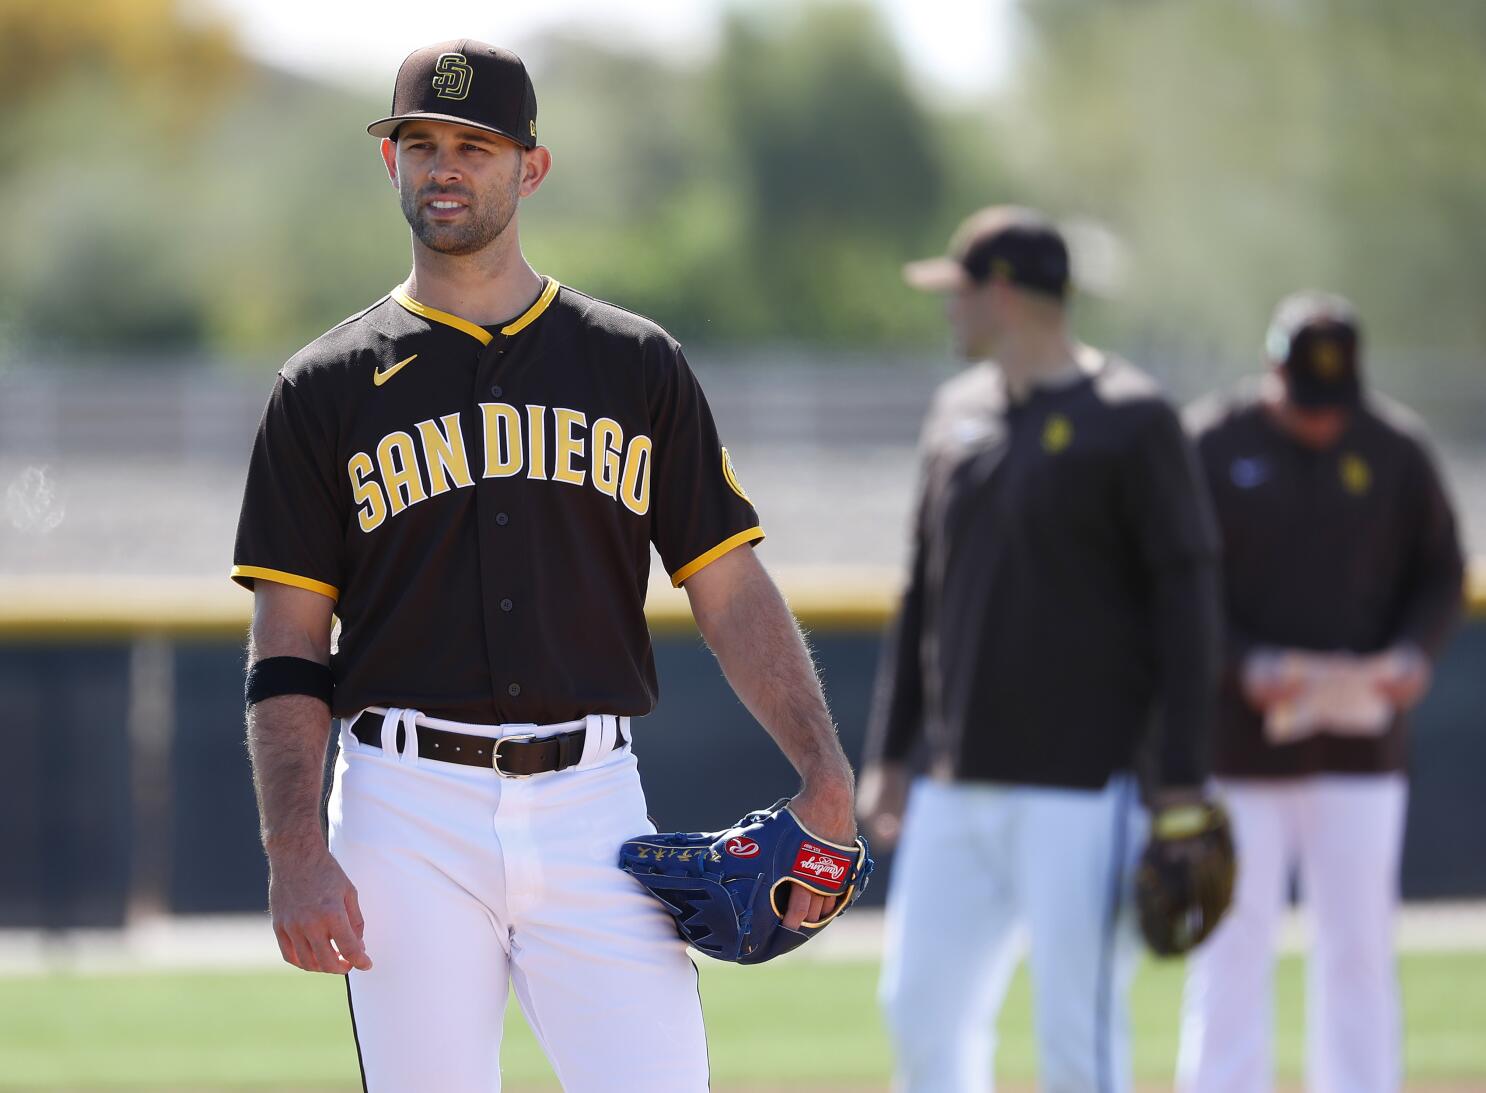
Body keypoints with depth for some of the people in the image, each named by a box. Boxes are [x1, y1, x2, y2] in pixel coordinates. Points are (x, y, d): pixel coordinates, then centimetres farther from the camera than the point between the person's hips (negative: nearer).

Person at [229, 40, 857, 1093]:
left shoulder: (637, 365, 11)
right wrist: (296, 855, -10)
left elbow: (732, 590, 8)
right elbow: (287, 650, 3)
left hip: (590, 809, 1)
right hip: (408, 810, -1)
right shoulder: (326, 389, 7)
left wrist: (825, 771, -6)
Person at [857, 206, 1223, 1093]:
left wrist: (1183, 786, -14)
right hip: (957, 787, 7)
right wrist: (891, 752, 15)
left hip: (1086, 786, -7)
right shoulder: (959, 413, 13)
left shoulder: (1132, 420, -8)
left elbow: (1190, 600, -10)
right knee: (924, 1010, 8)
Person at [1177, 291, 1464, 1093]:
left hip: (1360, 747, 2)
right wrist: (1246, 666, -18)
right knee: (1232, 952, -1)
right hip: (1239, 744, -2)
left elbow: (1440, 570, 11)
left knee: (1360, 950, 3)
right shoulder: (1209, 447, -5)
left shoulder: (1394, 448, 2)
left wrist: (1414, 652, -9)